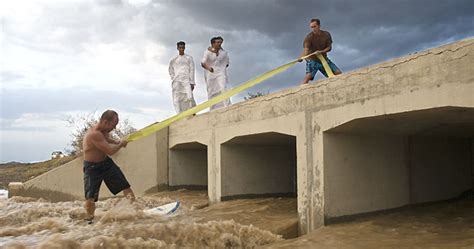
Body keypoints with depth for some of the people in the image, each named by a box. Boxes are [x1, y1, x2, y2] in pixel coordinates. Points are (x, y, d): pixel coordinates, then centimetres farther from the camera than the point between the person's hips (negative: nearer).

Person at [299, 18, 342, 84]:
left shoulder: (326, 34, -3)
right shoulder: (309, 37, -16)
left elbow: (329, 48, -2)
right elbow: (306, 49, -29)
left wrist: (321, 52, -23)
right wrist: (301, 57, -50)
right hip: (312, 59, -4)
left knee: (338, 73, 0)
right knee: (309, 75, -28)